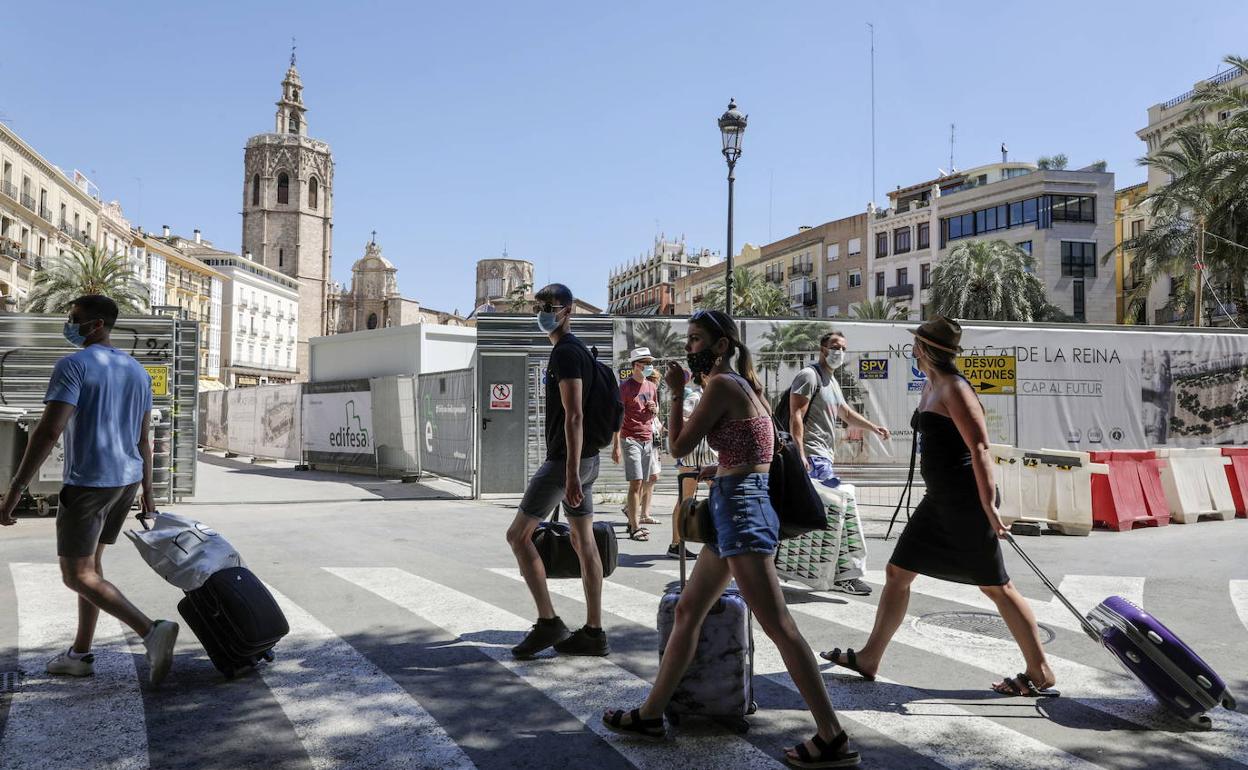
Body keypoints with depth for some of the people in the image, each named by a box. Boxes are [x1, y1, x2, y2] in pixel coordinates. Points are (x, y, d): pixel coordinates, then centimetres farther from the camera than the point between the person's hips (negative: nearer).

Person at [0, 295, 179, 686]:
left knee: (77, 574, -3)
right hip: (127, 480, 8)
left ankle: (151, 630, -19)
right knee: (90, 563, 18)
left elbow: (49, 431, -20)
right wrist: (146, 490, 21)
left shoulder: (73, 366, -12)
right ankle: (80, 654, 23)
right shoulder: (137, 371, 11)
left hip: (87, 482, -8)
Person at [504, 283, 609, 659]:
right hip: (585, 459, 10)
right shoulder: (581, 350, 18)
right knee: (584, 542, 8)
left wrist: (571, 473, -25)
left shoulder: (566, 352, -13)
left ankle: (548, 622, 0)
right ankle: (593, 632, 11)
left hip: (565, 459, -10)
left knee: (518, 534, -2)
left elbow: (573, 416, -22)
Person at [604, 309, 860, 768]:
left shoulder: (722, 384, -11)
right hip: (734, 508, 11)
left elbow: (680, 447, -6)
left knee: (777, 626, -10)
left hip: (740, 508, -11)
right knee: (687, 610, 15)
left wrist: (676, 393, 1)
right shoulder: (742, 385, 18)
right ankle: (651, 714, 26)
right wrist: (715, 472, 23)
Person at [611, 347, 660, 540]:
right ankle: (635, 528, -9)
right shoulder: (625, 386, -6)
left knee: (641, 484, 7)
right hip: (630, 439, -7)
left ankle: (633, 519, 16)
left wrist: (654, 409, 2)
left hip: (647, 439, 7)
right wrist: (616, 446, -15)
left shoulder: (652, 387, 14)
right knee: (636, 483, -11)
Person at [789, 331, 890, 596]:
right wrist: (800, 454, -24)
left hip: (823, 456, 11)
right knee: (840, 509, -14)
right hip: (813, 456, -11)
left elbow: (846, 413, 33)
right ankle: (845, 573, -12)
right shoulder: (809, 375, -9)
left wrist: (874, 427, 21)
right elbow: (796, 416, -16)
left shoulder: (832, 380, 22)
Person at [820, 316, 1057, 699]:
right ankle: (869, 658, 20)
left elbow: (979, 447, -22)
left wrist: (988, 505, -28)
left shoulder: (954, 389, -16)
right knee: (897, 571, 11)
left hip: (966, 499, -10)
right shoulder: (929, 388, 13)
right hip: (940, 499, 10)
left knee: (995, 586, -1)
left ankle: (1041, 675, 13)